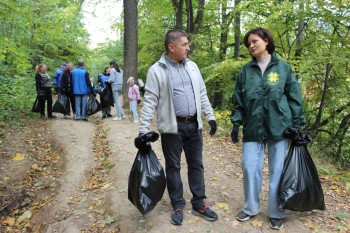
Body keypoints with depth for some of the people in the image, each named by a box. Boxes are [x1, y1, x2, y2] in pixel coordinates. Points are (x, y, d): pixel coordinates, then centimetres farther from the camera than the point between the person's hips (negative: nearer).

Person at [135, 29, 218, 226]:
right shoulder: (157, 70, -7)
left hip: (194, 124, 5)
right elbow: (150, 102, -9)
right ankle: (178, 205, 25)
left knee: (196, 164, 12)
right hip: (172, 127, -4)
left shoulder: (192, 66, 9)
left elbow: (202, 94, 14)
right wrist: (143, 130, -14)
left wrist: (210, 116, 10)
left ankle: (199, 203, 27)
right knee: (173, 167, 8)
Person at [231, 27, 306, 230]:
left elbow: (294, 98, 3)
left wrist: (297, 125, 0)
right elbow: (239, 101, 9)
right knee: (250, 168, 2)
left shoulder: (283, 67, 2)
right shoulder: (246, 71, 5)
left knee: (277, 171, 6)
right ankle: (251, 207, 24)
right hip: (253, 128, 2)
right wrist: (236, 123, 2)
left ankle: (277, 213, 23)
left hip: (279, 127, -1)